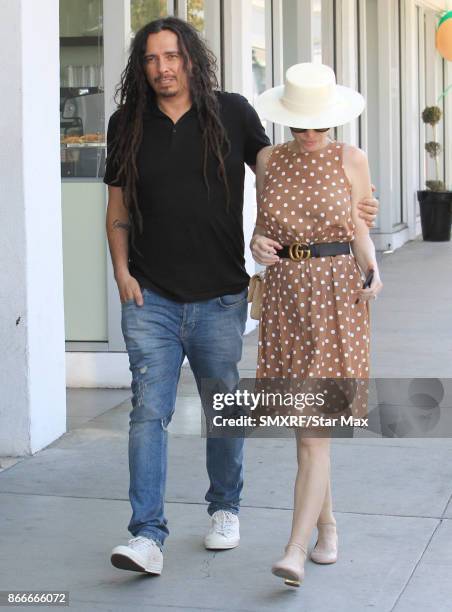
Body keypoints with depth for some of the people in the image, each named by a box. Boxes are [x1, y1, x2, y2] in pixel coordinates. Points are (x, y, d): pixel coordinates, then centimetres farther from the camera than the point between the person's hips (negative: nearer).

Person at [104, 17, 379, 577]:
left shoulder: (232, 114, 1)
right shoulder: (128, 125, 5)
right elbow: (118, 209, 13)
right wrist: (122, 271, 0)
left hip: (219, 298, 0)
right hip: (151, 299, 0)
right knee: (149, 411, -7)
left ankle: (224, 509, 33)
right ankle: (147, 536, -4)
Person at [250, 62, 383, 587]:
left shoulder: (351, 160, 0)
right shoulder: (269, 160, 7)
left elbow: (360, 230, 4)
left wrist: (372, 272, -15)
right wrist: (257, 244, -8)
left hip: (337, 296, -3)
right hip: (283, 294, 3)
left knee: (315, 430, -10)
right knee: (304, 427, 11)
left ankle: (296, 550, -13)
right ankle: (327, 529, 29)